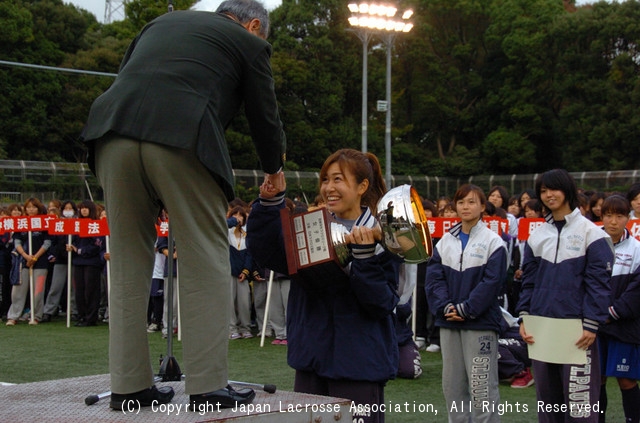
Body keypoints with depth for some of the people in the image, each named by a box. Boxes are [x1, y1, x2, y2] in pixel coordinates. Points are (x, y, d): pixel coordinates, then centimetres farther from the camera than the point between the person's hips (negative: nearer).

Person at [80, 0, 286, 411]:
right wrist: (274, 172, 39)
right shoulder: (249, 43, 17)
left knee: (130, 261, 12)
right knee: (206, 259, 4)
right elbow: (265, 118, 21)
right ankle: (208, 384, 2)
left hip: (113, 131, 5)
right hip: (182, 139, -5)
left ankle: (129, 384, 12)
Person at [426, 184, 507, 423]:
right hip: (448, 322, 5)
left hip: (480, 323, -5)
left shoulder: (493, 242, -3)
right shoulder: (445, 241, 11)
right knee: (452, 384, 10)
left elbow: (492, 282, -10)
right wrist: (445, 307, -10)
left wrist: (466, 309, -15)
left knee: (482, 386, -5)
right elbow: (434, 277, 5)